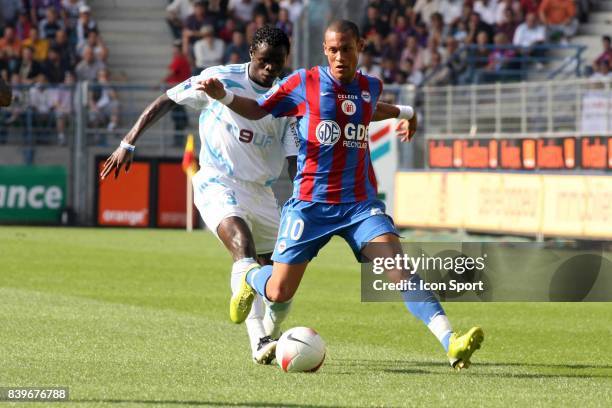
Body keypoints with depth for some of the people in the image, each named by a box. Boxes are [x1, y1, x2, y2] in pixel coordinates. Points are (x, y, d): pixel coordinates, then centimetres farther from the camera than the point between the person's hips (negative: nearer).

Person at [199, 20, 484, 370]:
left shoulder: (371, 87, 9)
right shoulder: (304, 83, -3)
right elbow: (257, 110, 3)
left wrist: (403, 113, 49)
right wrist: (222, 95, -15)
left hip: (360, 203, 2)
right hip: (310, 205, -2)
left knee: (400, 268, -20)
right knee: (279, 293, 0)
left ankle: (451, 342, -29)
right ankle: (250, 278, 38)